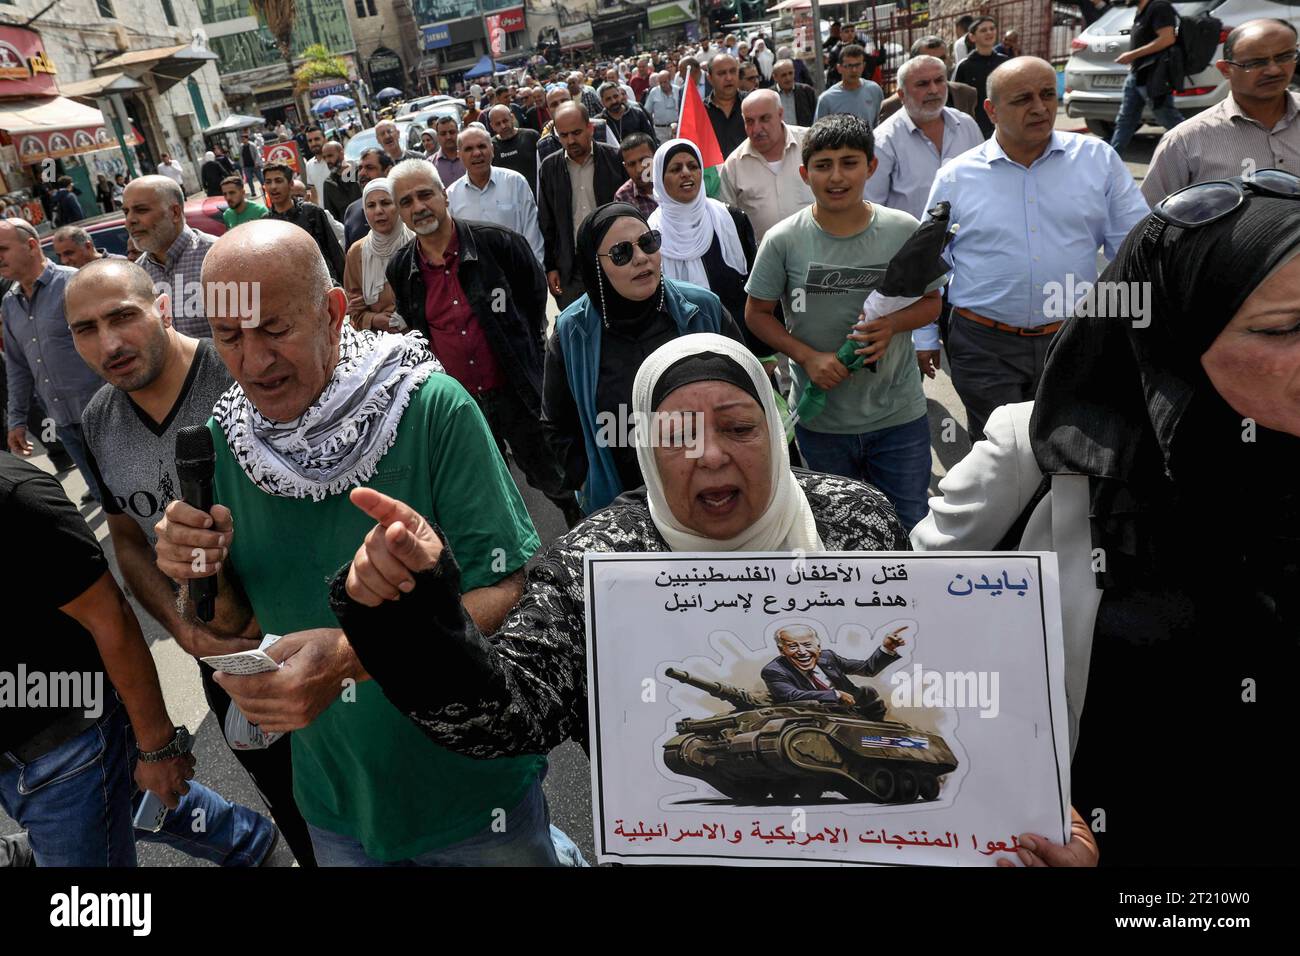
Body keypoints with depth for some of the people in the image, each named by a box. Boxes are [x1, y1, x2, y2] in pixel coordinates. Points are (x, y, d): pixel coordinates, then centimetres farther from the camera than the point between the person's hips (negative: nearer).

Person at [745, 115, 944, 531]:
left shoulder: (904, 231, -6)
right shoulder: (783, 240, -9)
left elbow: (930, 302, 5)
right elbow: (757, 313, -1)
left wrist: (893, 324, -17)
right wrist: (808, 357, -16)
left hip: (899, 417, 0)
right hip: (820, 421, 0)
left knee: (911, 529, 11)